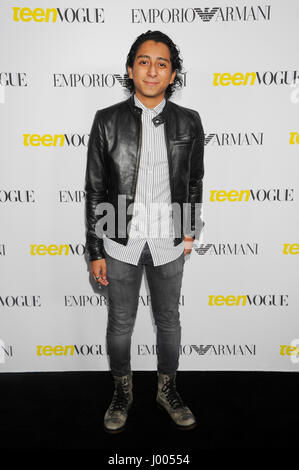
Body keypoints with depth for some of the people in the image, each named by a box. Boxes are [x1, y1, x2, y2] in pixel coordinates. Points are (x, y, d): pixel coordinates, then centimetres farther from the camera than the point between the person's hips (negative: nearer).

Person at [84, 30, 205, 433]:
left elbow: (195, 183, 9)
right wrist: (95, 252, -4)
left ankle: (167, 390, 40)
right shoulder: (107, 121, -5)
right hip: (121, 243, -1)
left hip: (168, 244, 1)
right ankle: (122, 392, 38)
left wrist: (191, 231, 7)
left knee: (168, 320, 17)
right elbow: (95, 190, -3)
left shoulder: (188, 122, -1)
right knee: (120, 323, 14)